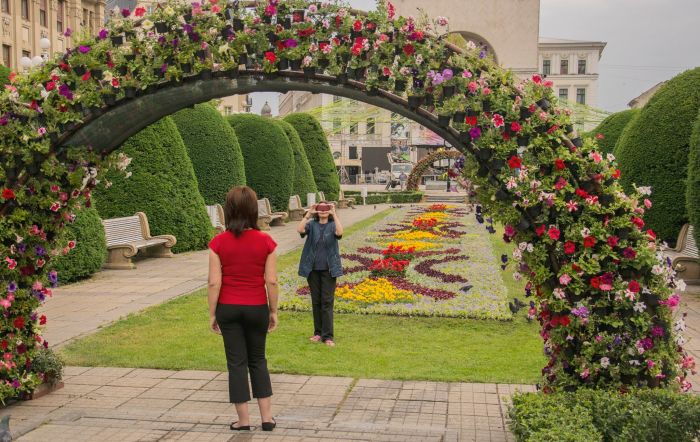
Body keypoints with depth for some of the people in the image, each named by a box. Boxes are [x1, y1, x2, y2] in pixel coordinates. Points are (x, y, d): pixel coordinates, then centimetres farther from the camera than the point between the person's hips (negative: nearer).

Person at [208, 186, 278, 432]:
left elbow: (214, 282, -10)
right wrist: (273, 311, 4)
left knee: (237, 362, 9)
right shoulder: (265, 242, -9)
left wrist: (212, 314, 0)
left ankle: (243, 420, 14)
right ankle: (267, 417, 16)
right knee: (258, 360, 17)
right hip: (257, 308, 1)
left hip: (228, 308, 0)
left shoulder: (218, 243, -10)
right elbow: (271, 281, -8)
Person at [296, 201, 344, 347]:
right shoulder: (311, 225, 3)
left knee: (327, 302, -3)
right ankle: (318, 332, 20)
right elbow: (300, 229, -17)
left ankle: (327, 336, -1)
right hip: (313, 269, 2)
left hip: (329, 269, -2)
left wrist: (334, 214, -21)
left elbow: (340, 232, -23)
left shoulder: (333, 225, 0)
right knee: (316, 301, 10)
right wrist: (308, 214, -18)